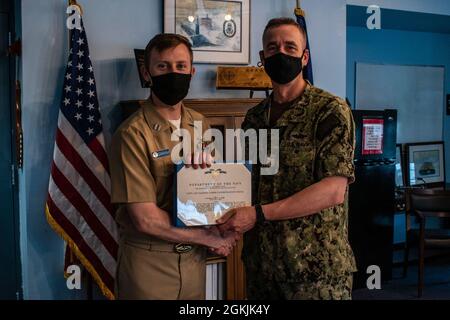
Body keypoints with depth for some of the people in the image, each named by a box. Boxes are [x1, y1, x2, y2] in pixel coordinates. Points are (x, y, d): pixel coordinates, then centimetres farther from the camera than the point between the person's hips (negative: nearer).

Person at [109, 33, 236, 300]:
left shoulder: (201, 124, 2)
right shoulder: (133, 134, -17)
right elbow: (146, 219, -20)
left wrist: (217, 232, -10)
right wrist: (208, 237, -11)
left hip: (195, 256, 5)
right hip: (149, 262, -5)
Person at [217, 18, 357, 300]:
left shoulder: (330, 110, -9)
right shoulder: (254, 117, 8)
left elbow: (333, 190, -18)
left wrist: (258, 214, -20)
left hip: (317, 264, -5)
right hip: (260, 261, 5)